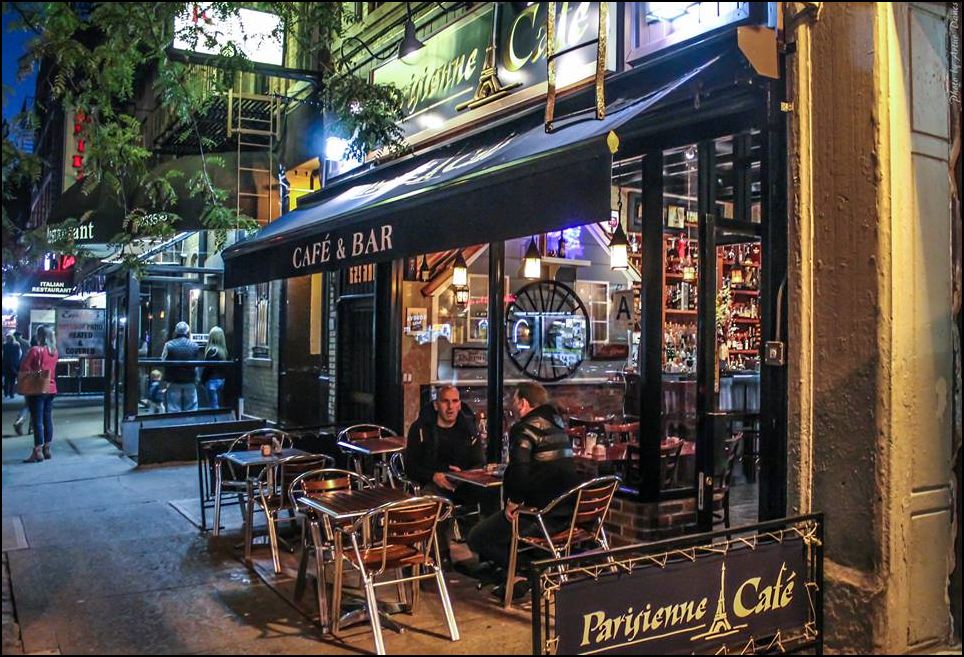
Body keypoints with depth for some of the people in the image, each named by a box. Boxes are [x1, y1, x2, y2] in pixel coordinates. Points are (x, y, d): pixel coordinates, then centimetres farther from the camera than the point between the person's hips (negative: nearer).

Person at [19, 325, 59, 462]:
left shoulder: (35, 350, -13)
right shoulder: (54, 351, 7)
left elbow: (24, 369, -11)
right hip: (51, 388, 6)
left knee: (37, 420, -5)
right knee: (48, 419, 10)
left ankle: (38, 452, -6)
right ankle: (46, 449, 15)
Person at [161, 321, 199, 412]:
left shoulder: (169, 345, -9)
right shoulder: (194, 346, -4)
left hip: (174, 382, -1)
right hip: (190, 382, 1)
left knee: (174, 409, 5)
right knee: (191, 409, 9)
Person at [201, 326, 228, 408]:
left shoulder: (212, 351, -16)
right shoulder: (223, 350, 4)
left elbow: (207, 368, -12)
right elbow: (223, 367, 8)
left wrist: (202, 381, -1)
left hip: (212, 381, -7)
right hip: (221, 380, 7)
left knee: (213, 406, -4)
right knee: (218, 405, 15)